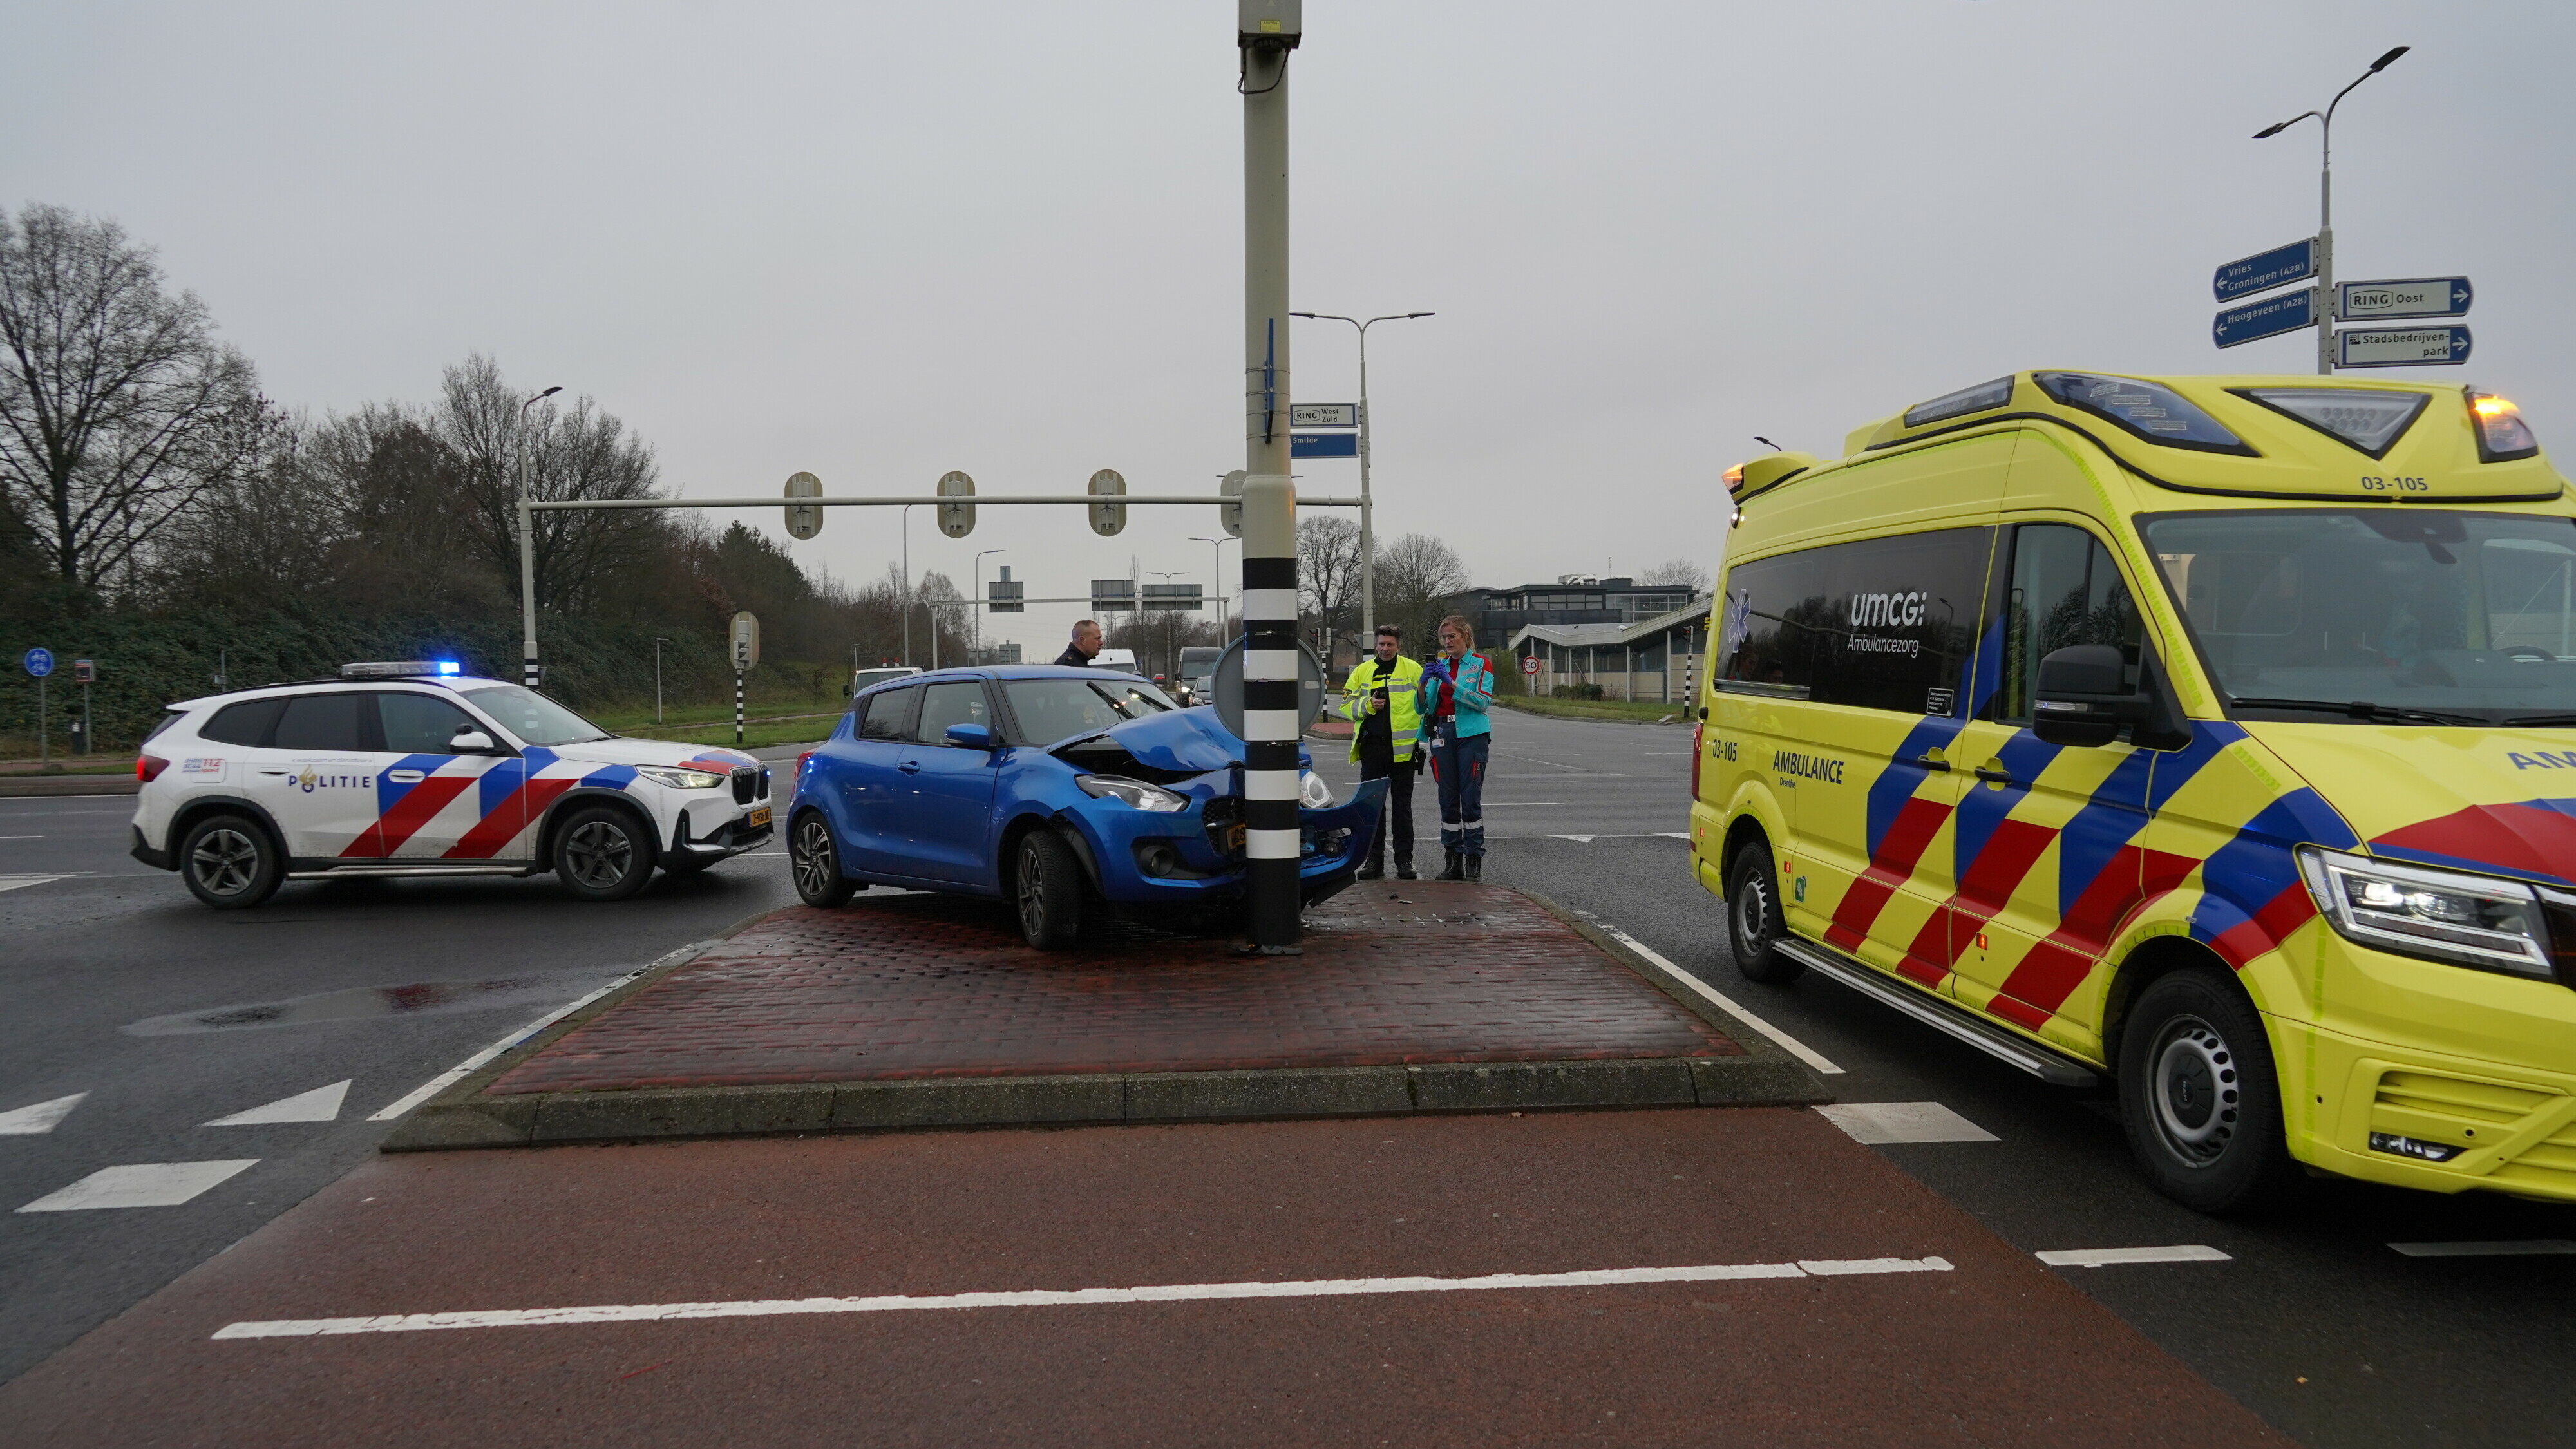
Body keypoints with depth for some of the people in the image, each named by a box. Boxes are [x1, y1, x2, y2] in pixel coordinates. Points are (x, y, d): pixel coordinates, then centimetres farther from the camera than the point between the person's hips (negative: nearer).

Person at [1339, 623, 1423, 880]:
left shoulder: (1412, 669, 4)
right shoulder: (1363, 671, 11)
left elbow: (1423, 706, 2)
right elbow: (1347, 705, 9)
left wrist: (1423, 691, -18)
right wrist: (1368, 705, -8)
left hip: (1402, 749, -2)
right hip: (1372, 746, 3)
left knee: (1402, 806, 4)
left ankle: (1404, 860, 10)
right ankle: (1374, 859, 14)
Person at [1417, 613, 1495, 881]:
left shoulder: (1480, 664, 3)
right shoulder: (1439, 665, 15)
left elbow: (1484, 701, -11)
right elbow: (1424, 707, 11)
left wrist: (1451, 683, -17)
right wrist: (1424, 683, -8)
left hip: (1471, 734, -4)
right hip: (1442, 734, 4)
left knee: (1471, 798, -6)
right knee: (1448, 798, 3)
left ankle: (1474, 859, -1)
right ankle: (1452, 858, 7)